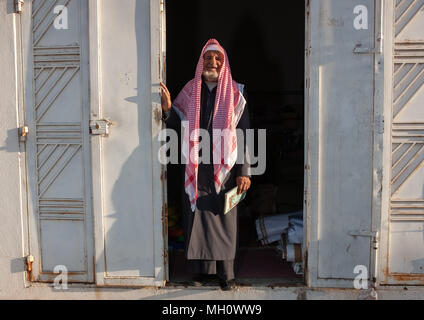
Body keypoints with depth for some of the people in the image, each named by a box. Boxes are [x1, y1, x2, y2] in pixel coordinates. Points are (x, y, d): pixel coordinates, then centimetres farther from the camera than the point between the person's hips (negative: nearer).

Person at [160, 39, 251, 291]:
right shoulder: (190, 92, 8)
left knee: (225, 219, 3)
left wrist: (244, 172, -6)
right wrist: (168, 108, -9)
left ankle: (227, 274, 15)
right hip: (195, 169, 2)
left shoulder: (236, 93, 2)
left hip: (224, 168, -2)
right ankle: (202, 270, 18)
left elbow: (244, 134, -1)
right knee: (197, 217, 4)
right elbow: (178, 126, 11)